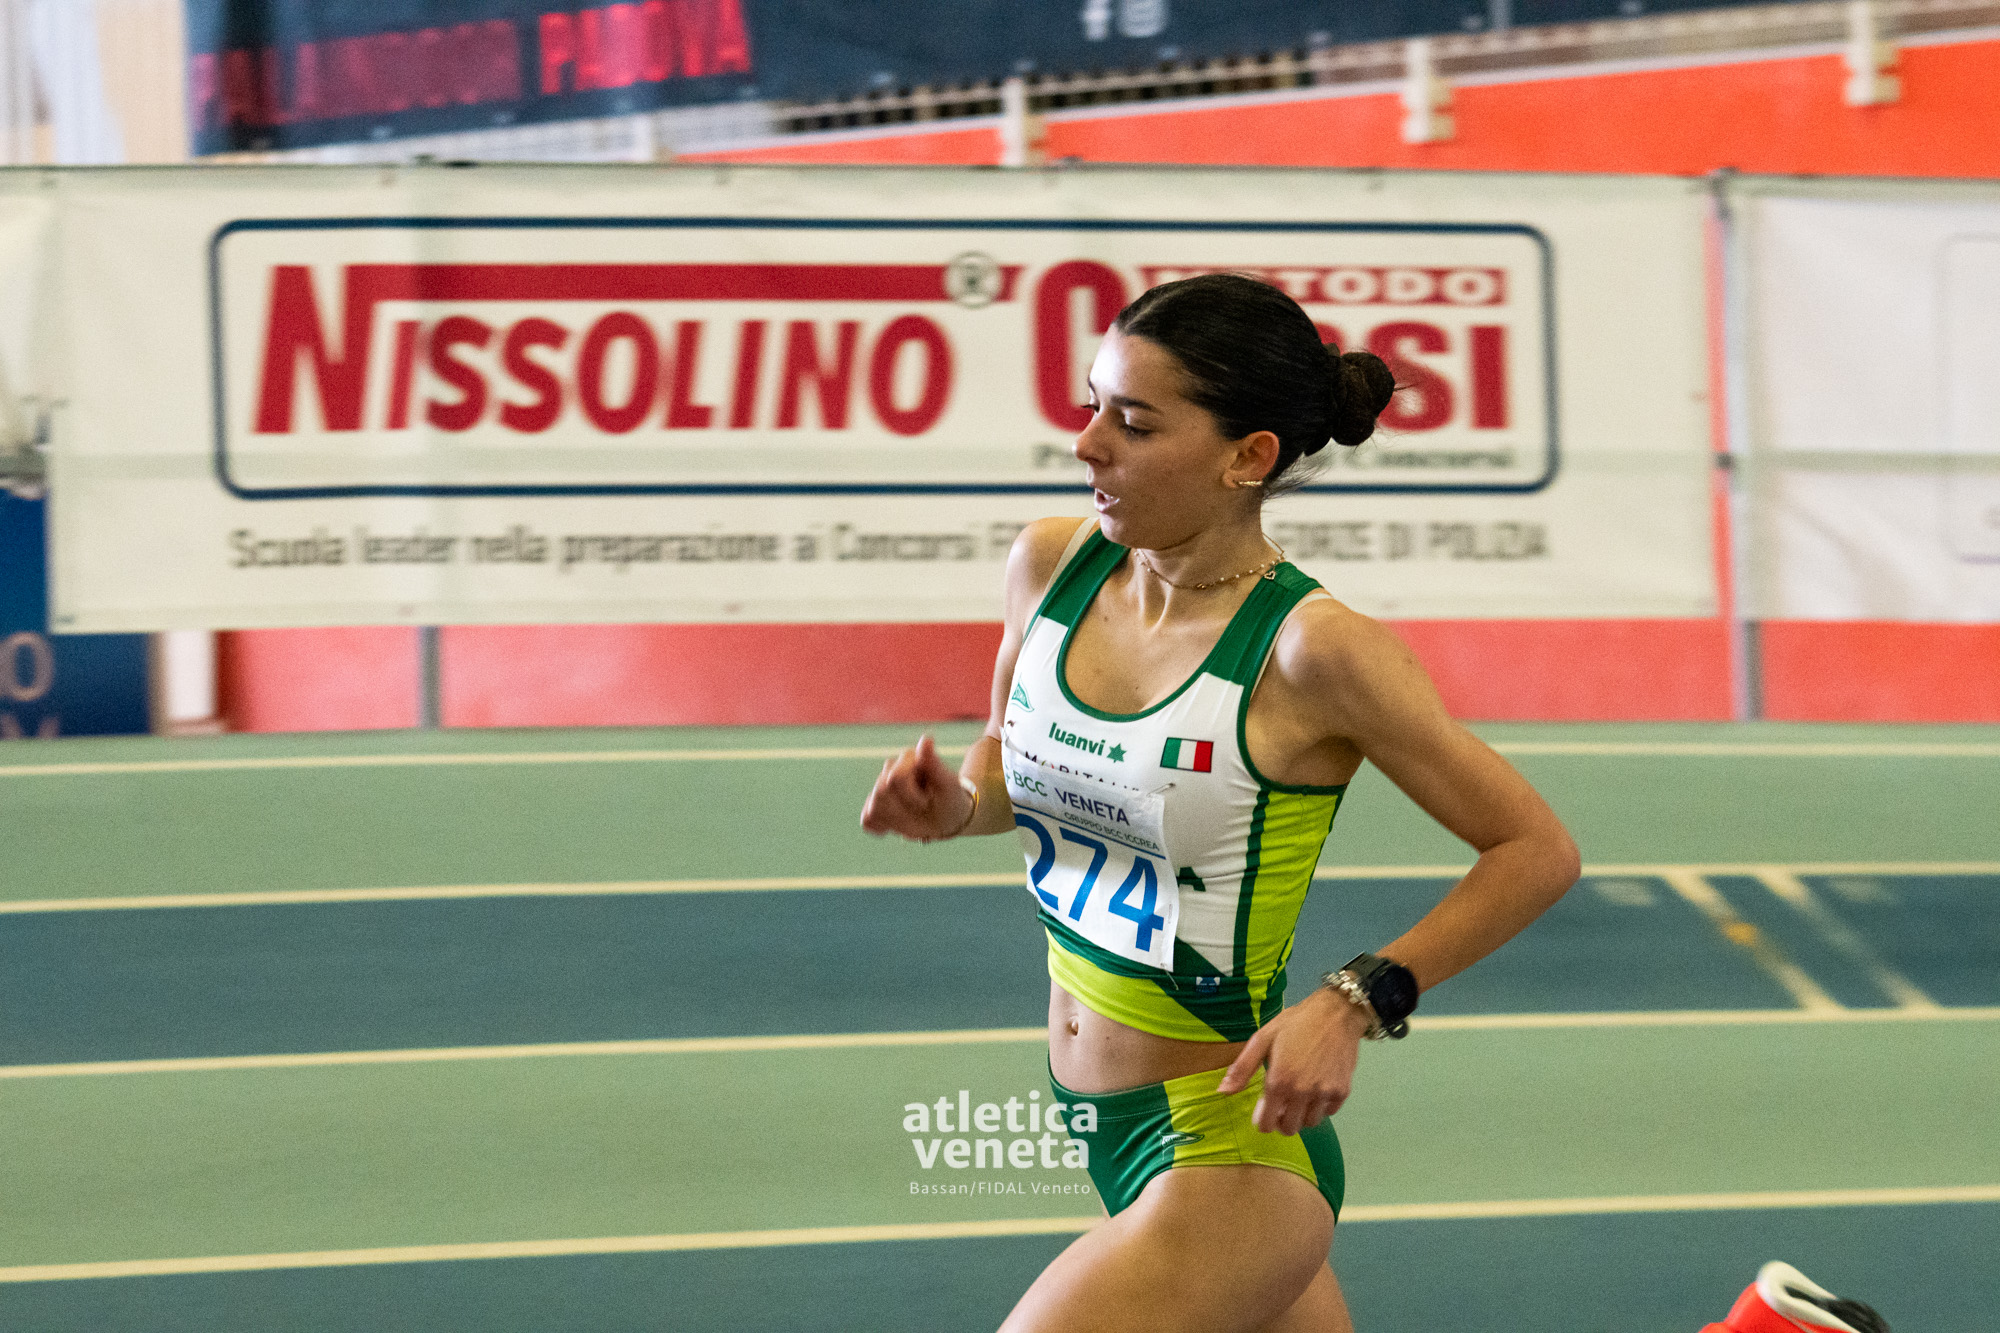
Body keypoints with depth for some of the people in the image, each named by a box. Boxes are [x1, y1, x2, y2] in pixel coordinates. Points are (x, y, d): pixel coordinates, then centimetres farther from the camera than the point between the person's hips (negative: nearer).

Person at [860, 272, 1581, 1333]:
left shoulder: (1310, 650, -20)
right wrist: (952, 804, -5)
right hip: (1099, 1125, 7)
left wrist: (1356, 1003, -20)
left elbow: (1537, 851, -12)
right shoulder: (1050, 566, -3)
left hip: (1229, 1156, -7)